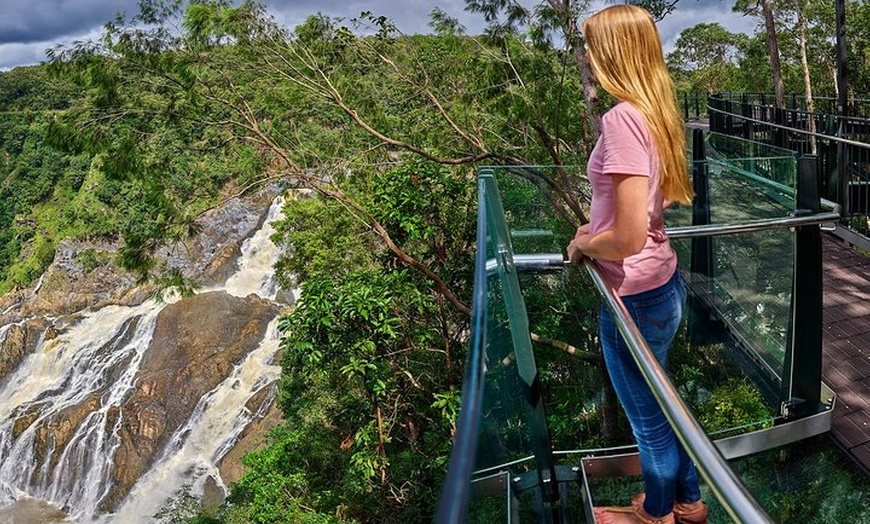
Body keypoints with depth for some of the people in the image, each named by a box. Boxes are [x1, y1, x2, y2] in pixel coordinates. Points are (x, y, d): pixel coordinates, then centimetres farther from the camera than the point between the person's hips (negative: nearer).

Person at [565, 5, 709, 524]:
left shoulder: (623, 118, -23)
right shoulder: (655, 111, 4)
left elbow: (628, 238, -27)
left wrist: (584, 246, -9)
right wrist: (597, 228, 10)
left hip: (636, 296, -9)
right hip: (665, 283, 9)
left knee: (648, 416, 15)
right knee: (660, 402, 26)